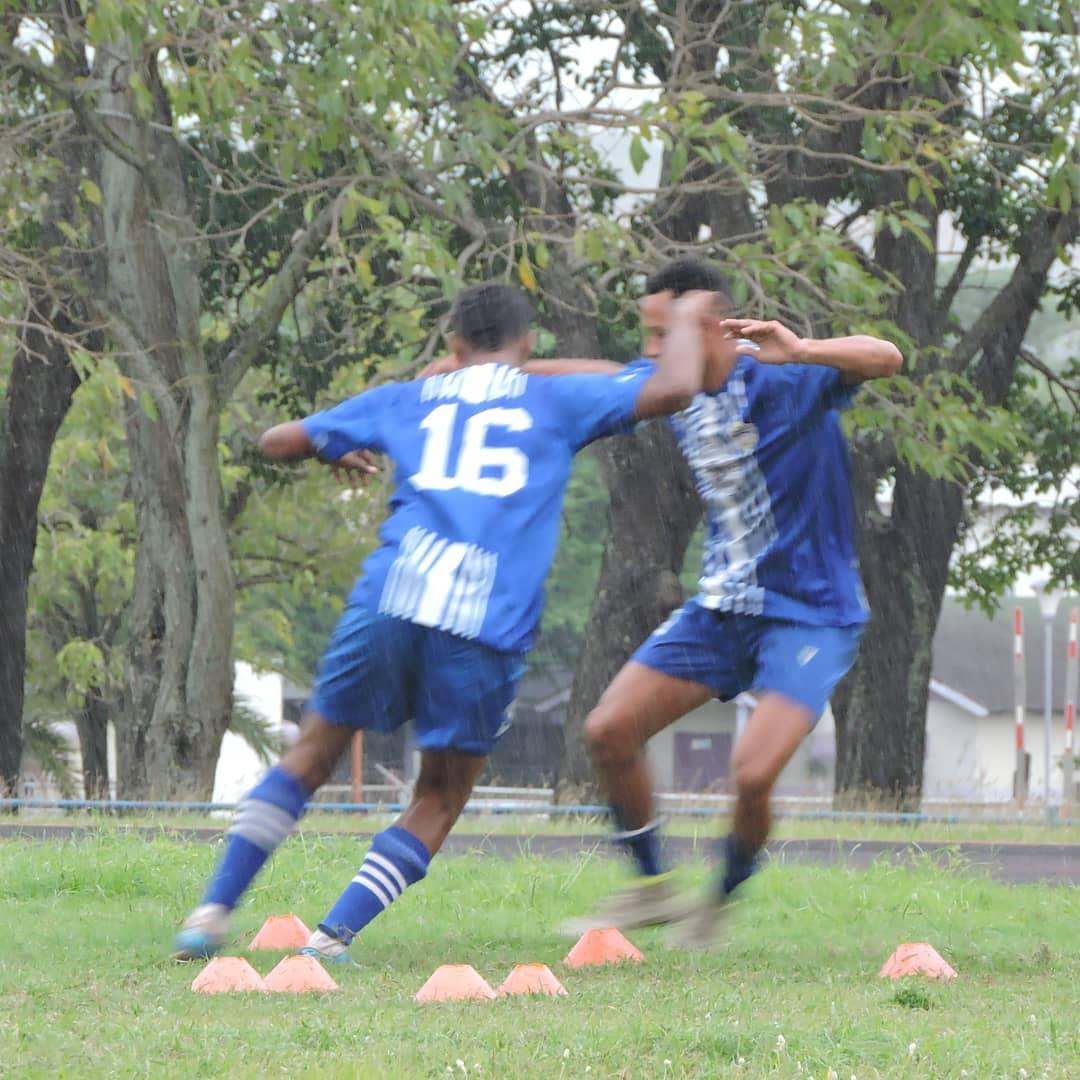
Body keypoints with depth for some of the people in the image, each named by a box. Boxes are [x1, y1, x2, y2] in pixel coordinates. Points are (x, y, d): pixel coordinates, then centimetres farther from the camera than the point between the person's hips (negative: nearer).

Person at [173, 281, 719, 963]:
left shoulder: (404, 401, 23)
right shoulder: (556, 401, 16)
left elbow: (277, 442, 31)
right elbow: (674, 389, 8)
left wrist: (335, 453, 53)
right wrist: (688, 325, 29)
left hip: (391, 599, 2)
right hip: (488, 626, -2)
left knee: (312, 755, 18)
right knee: (438, 803, 12)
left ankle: (213, 914, 11)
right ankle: (333, 937, -2)